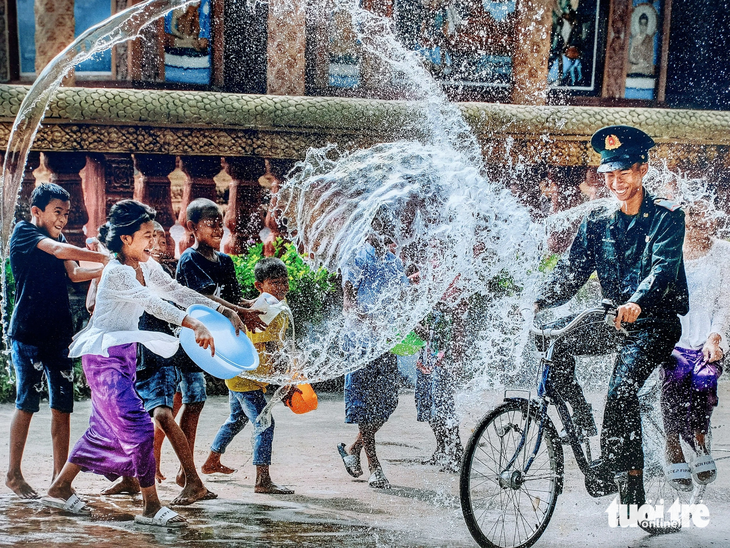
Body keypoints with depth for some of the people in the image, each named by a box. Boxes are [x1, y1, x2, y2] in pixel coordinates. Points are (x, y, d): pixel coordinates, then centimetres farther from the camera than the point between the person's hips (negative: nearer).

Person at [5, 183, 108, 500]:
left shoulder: (57, 239, 19)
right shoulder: (23, 232, -3)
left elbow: (74, 274, 4)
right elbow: (61, 251, -20)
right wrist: (106, 259, -20)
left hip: (59, 334, 6)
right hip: (27, 333, -6)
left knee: (62, 408, 2)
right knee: (26, 405, -3)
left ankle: (59, 479, 6)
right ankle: (13, 474, 11)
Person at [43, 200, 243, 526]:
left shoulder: (147, 267, 5)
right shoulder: (116, 273, -20)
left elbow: (178, 292, 2)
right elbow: (152, 303, -31)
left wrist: (224, 311, -8)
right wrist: (195, 326, -41)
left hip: (125, 353, 9)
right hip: (103, 356, -9)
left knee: (106, 428, 15)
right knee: (138, 427, -12)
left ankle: (60, 488, 29)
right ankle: (151, 507, -4)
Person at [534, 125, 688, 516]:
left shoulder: (666, 217, -7)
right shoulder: (598, 223, 8)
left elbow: (664, 266, -23)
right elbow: (573, 268, 0)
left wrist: (637, 302, -43)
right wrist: (541, 303, -19)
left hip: (655, 324, -5)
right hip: (615, 323, 6)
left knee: (621, 391, -26)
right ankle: (581, 420, 0)